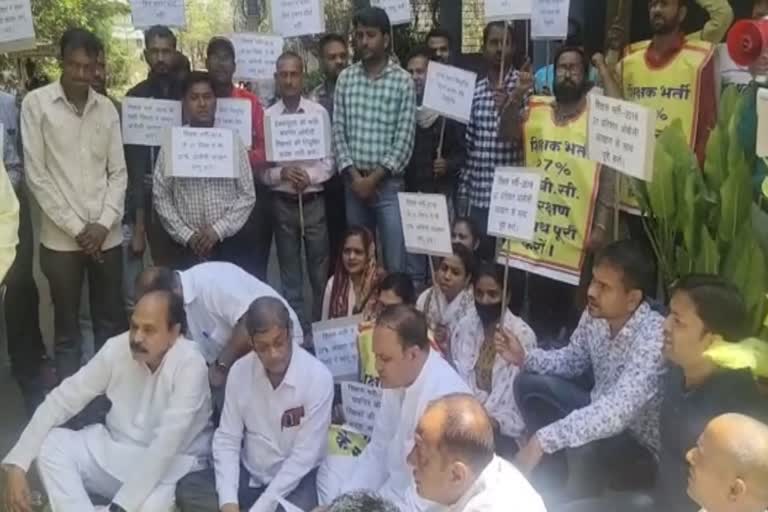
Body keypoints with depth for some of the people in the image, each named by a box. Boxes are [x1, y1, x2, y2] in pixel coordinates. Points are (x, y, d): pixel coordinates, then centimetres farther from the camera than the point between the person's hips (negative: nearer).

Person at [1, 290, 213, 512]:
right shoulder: (116, 348, -10)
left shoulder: (189, 365, -25)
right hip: (115, 448, 5)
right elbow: (61, 400, -8)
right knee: (50, 445, -17)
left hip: (171, 464, -5)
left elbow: (166, 444, -30)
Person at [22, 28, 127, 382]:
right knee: (66, 327, 8)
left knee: (112, 323, 10)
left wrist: (103, 224, -7)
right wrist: (75, 228, -10)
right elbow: (36, 175, -6)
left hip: (107, 236, 3)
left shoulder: (107, 108, 6)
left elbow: (118, 172, 6)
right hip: (61, 239, -2)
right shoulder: (36, 104, -3)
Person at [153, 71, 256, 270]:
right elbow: (161, 197, 1)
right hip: (186, 246, 0)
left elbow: (247, 196, 0)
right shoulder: (171, 146, 2)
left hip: (227, 244, 0)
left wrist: (218, 230, -10)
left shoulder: (233, 143, 3)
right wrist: (186, 235, -8)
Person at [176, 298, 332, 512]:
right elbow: (227, 440, -3)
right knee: (187, 489, -17)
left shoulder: (318, 378, -19)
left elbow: (303, 457, -18)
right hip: (249, 473, 4)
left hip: (297, 479, -4)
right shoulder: (239, 371, -6)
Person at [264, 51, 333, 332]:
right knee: (290, 274, 10)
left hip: (314, 201, 0)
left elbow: (329, 161, -1)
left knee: (320, 271, 7)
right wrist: (281, 174, -18)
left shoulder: (319, 112, -2)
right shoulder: (267, 116, -1)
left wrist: (310, 176, -17)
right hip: (282, 203, 1)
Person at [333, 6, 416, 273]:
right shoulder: (345, 78, 7)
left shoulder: (402, 80, -3)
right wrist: (353, 175, -7)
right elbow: (338, 131, 4)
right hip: (354, 183, 3)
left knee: (396, 263, -1)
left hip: (388, 183, -3)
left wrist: (375, 177, -12)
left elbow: (404, 138, -8)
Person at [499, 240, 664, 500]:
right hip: (601, 413, 8)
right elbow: (573, 359, 8)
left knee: (584, 451, -35)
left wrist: (543, 439, -45)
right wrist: (525, 358, -10)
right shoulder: (595, 314, -10)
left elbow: (617, 413, -43)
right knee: (528, 384, 1)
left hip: (639, 440, -7)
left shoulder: (653, 337, -34)